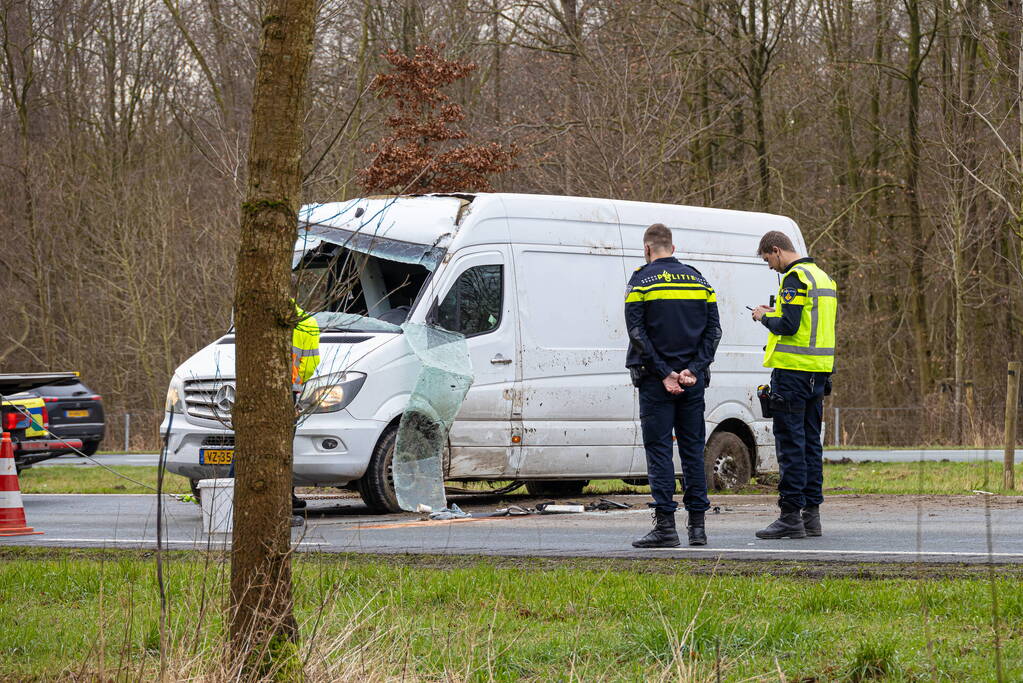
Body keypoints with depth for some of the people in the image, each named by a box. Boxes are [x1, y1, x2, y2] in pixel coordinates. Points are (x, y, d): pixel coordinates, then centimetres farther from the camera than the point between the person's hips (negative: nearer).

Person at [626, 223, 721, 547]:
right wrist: (693, 369, -4)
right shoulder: (698, 280, 11)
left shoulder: (641, 282, -2)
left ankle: (665, 524, -8)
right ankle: (697, 525, 7)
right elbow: (713, 329, 4)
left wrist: (663, 374, -11)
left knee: (659, 448, -2)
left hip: (656, 379, -4)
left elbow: (637, 332, -10)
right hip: (693, 380, 4)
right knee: (693, 448, 8)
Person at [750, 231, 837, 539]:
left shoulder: (795, 278, -13)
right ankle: (811, 513, 14)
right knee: (810, 441, 12)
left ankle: (790, 516, -7)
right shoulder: (823, 277, 17)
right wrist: (773, 314, 16)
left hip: (793, 370, -9)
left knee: (790, 441, -7)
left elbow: (788, 325, -20)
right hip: (818, 372, 9)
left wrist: (764, 317, -1)